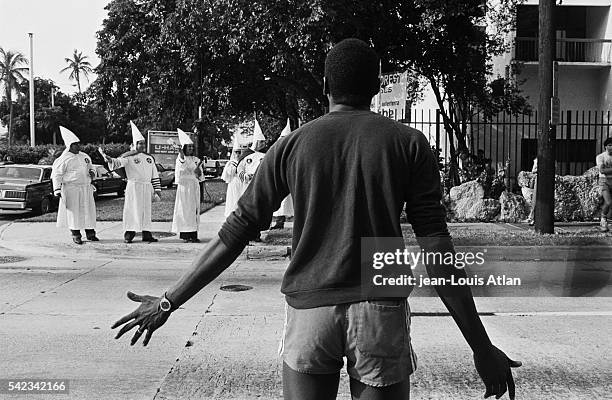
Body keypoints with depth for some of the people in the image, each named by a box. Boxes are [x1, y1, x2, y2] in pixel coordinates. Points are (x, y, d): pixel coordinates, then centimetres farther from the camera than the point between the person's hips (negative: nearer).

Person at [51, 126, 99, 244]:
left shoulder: (84, 156, 12)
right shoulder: (63, 159, -7)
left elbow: (91, 167, 26)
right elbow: (56, 175, -8)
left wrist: (92, 172, 2)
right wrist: (57, 189, -14)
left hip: (86, 188, 6)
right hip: (71, 189, -6)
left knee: (89, 210, 7)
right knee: (74, 211, -1)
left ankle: (90, 233, 17)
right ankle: (76, 235, 9)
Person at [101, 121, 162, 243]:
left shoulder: (149, 158, 14)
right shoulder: (129, 157, -1)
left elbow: (155, 175, 16)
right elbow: (118, 162, -18)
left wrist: (157, 190, 11)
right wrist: (109, 159, -40)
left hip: (147, 188, 5)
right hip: (134, 186, -5)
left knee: (146, 210, 6)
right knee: (133, 209, -6)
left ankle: (146, 234, 11)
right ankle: (128, 234, 0)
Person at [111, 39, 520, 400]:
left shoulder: (292, 145, 5)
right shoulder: (408, 143, 2)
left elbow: (236, 232, 5)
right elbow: (436, 246, -3)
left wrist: (168, 302, 14)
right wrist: (482, 347, 2)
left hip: (308, 311, 1)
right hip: (381, 312, -1)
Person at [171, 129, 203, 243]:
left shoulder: (196, 159, 14)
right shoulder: (180, 158, -3)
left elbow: (199, 175, 9)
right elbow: (182, 165, -26)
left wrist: (198, 170, -14)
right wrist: (181, 154, -42)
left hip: (194, 186, 6)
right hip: (184, 185, -6)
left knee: (194, 209, 5)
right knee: (185, 210, -7)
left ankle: (193, 234, 8)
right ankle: (185, 235, -5)